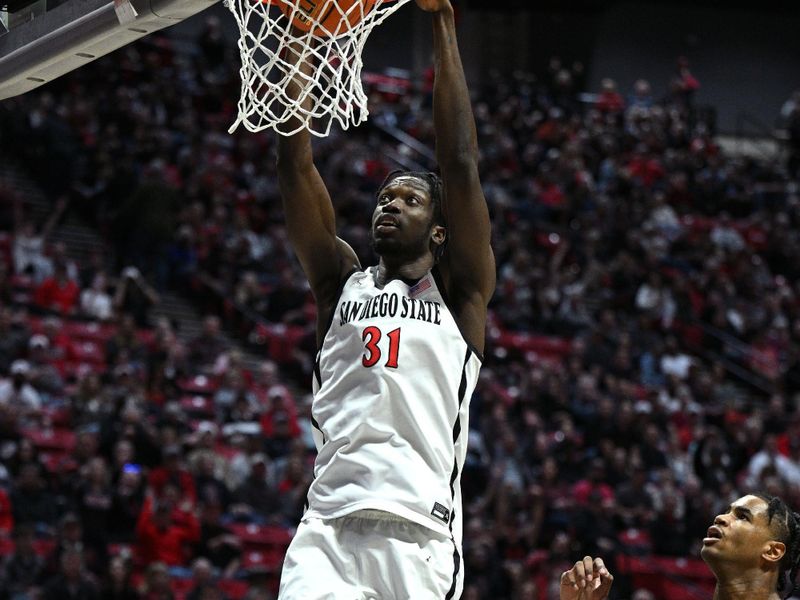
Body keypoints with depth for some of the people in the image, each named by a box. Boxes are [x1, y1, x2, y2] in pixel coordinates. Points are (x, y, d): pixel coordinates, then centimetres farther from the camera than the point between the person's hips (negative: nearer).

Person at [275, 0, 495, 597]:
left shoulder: (459, 292, 13)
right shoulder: (342, 283, 20)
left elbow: (461, 164, 4)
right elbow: (297, 164, 12)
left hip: (421, 535, -2)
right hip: (328, 530, 2)